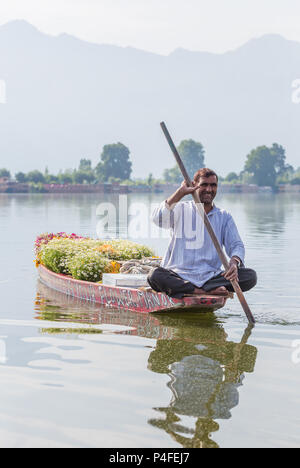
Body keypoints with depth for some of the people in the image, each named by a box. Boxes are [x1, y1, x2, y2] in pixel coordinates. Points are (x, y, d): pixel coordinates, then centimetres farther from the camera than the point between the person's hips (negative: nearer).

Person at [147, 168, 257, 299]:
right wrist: (181, 192, -18)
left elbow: (236, 245, 5)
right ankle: (209, 291, -32)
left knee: (250, 276, -20)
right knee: (155, 276, -35)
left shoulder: (224, 217, 14)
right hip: (178, 275, -2)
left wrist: (234, 262, -19)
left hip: (210, 277, 2)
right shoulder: (181, 210, 7)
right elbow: (158, 219, -13)